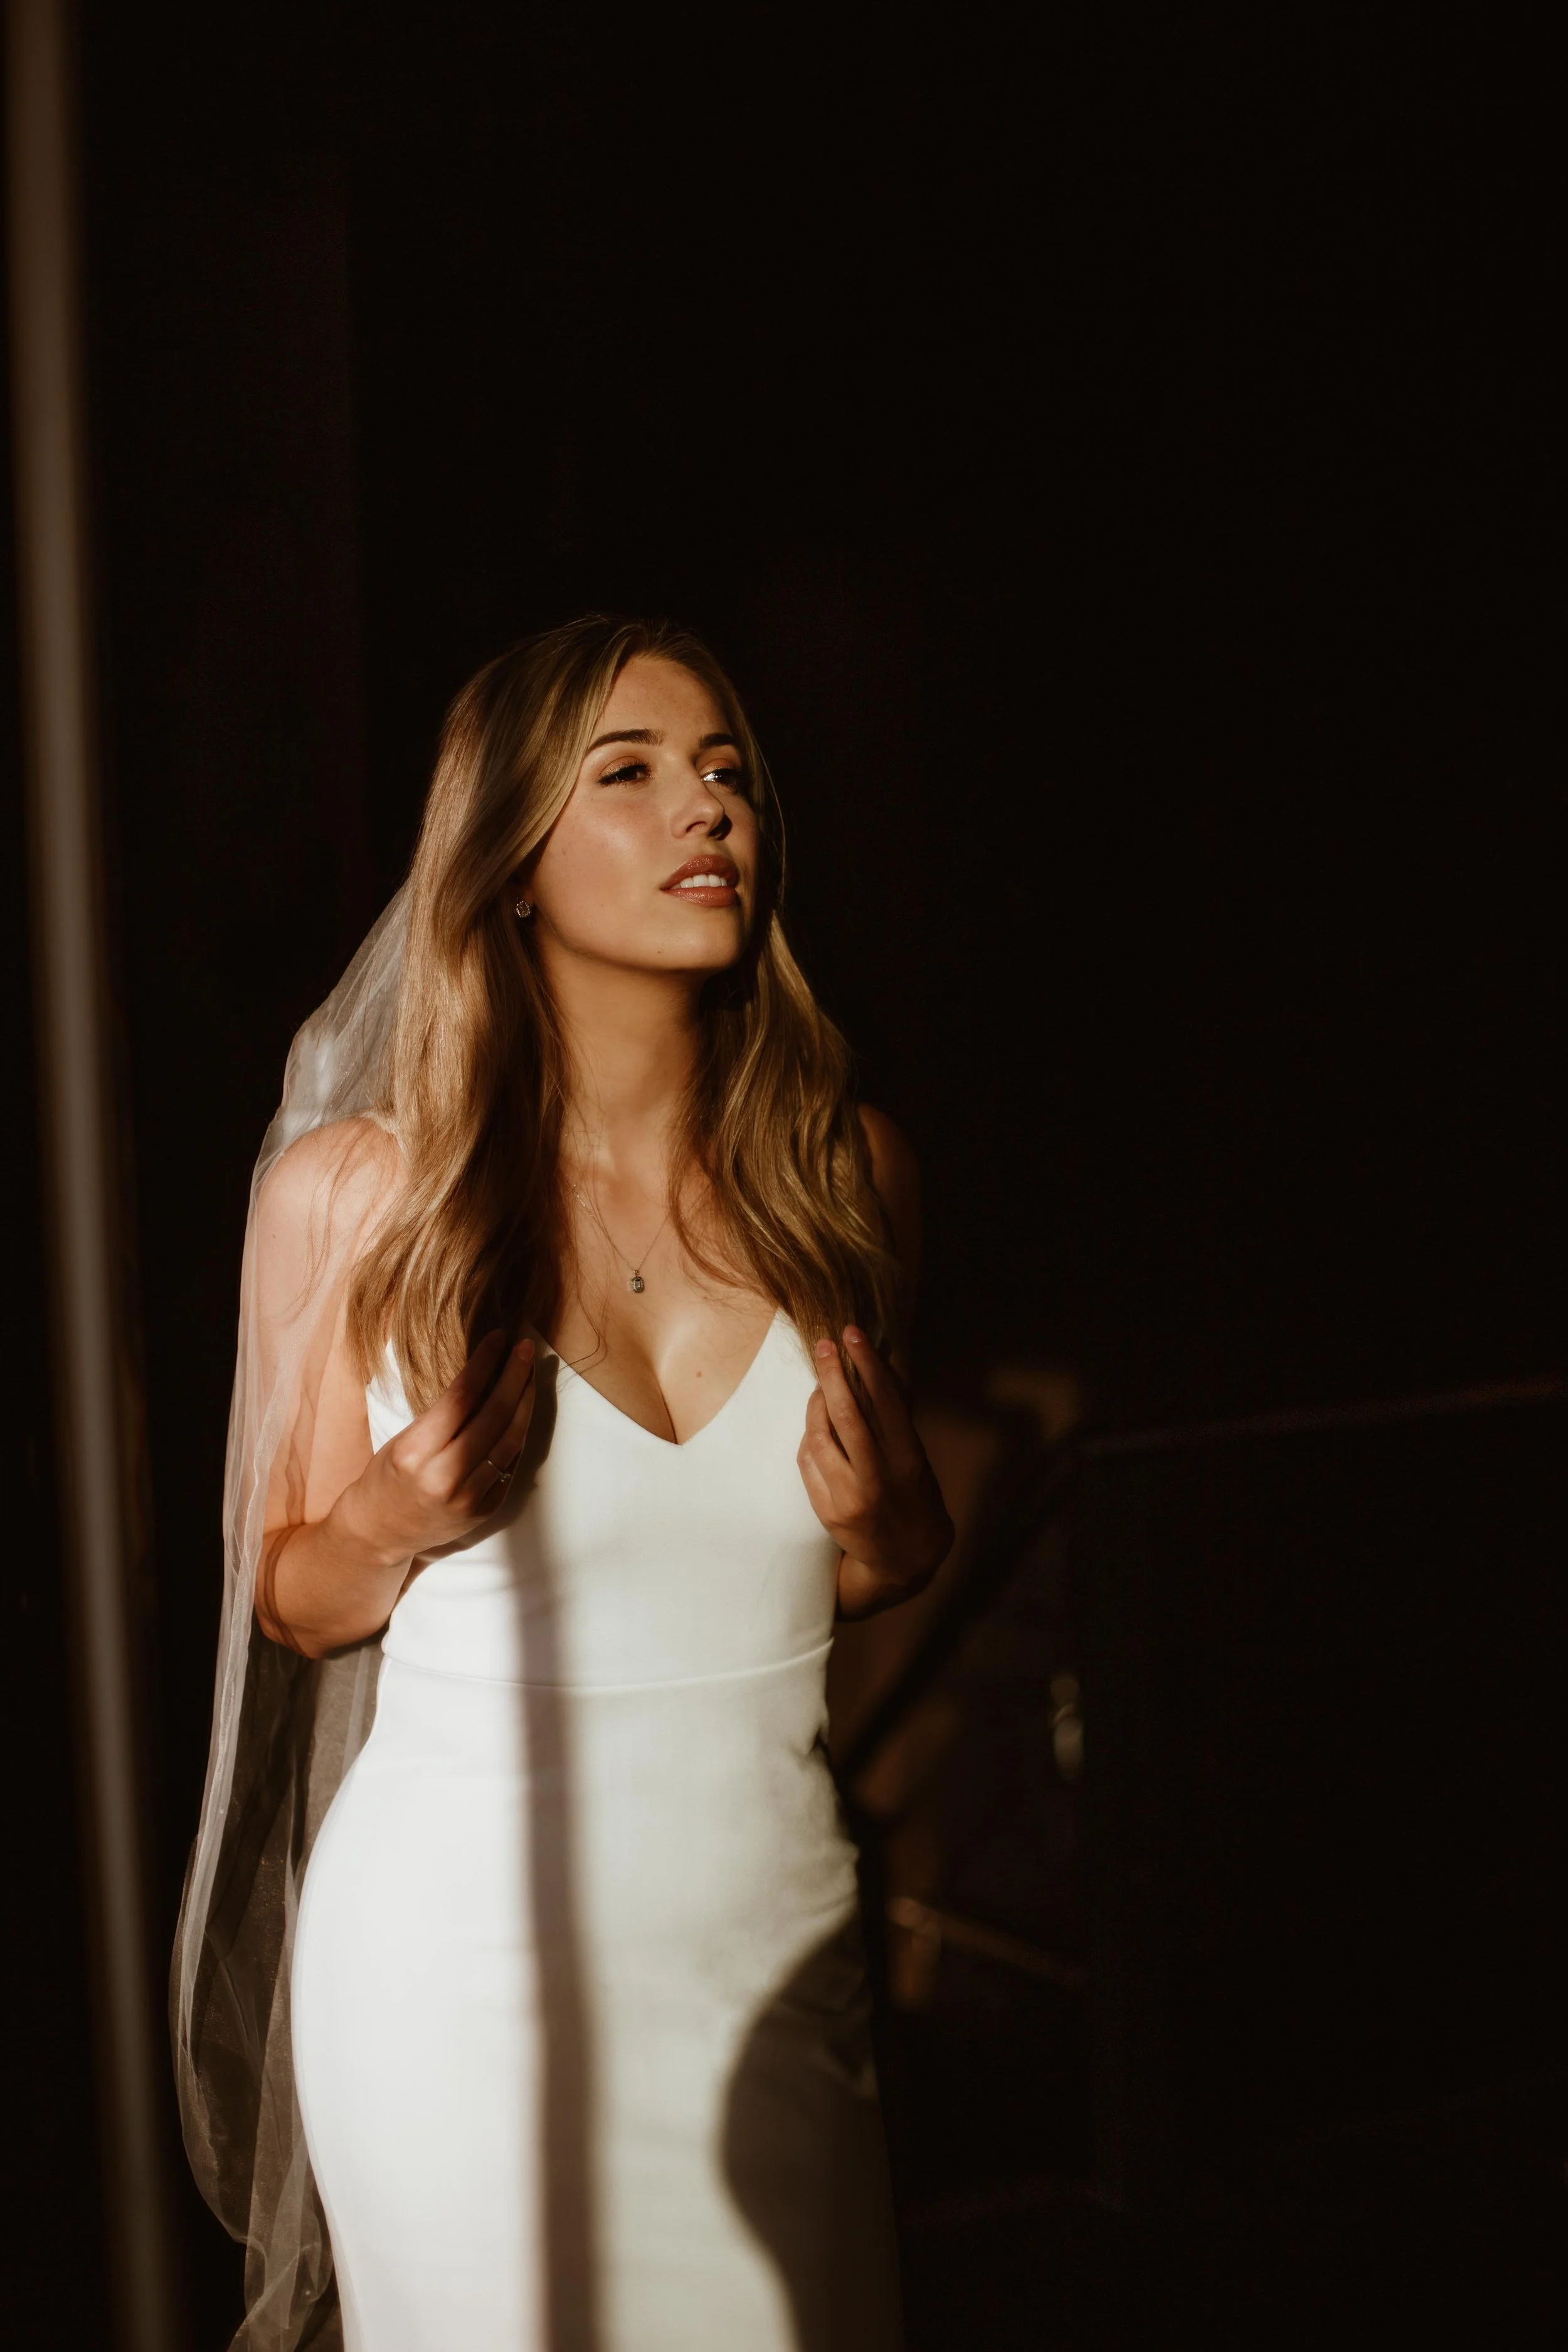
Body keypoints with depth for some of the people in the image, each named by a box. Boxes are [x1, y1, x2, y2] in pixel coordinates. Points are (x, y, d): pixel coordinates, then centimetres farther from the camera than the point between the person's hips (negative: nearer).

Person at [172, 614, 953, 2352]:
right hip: (466, 1951, -2)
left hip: (769, 1933, 3)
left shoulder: (843, 1170, 0)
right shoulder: (351, 1190, -9)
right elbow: (291, 1603, 3)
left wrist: (884, 1522, -9)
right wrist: (394, 1527, -18)